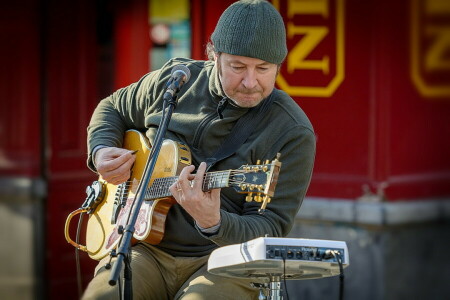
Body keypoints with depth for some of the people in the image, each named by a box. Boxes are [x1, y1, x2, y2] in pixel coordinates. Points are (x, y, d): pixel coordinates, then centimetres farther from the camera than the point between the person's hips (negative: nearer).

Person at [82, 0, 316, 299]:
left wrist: (213, 224, -33)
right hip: (147, 248, 3)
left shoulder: (292, 134, -10)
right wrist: (102, 151, 2)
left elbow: (272, 230, -13)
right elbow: (113, 109, 24)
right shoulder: (173, 80, 4)